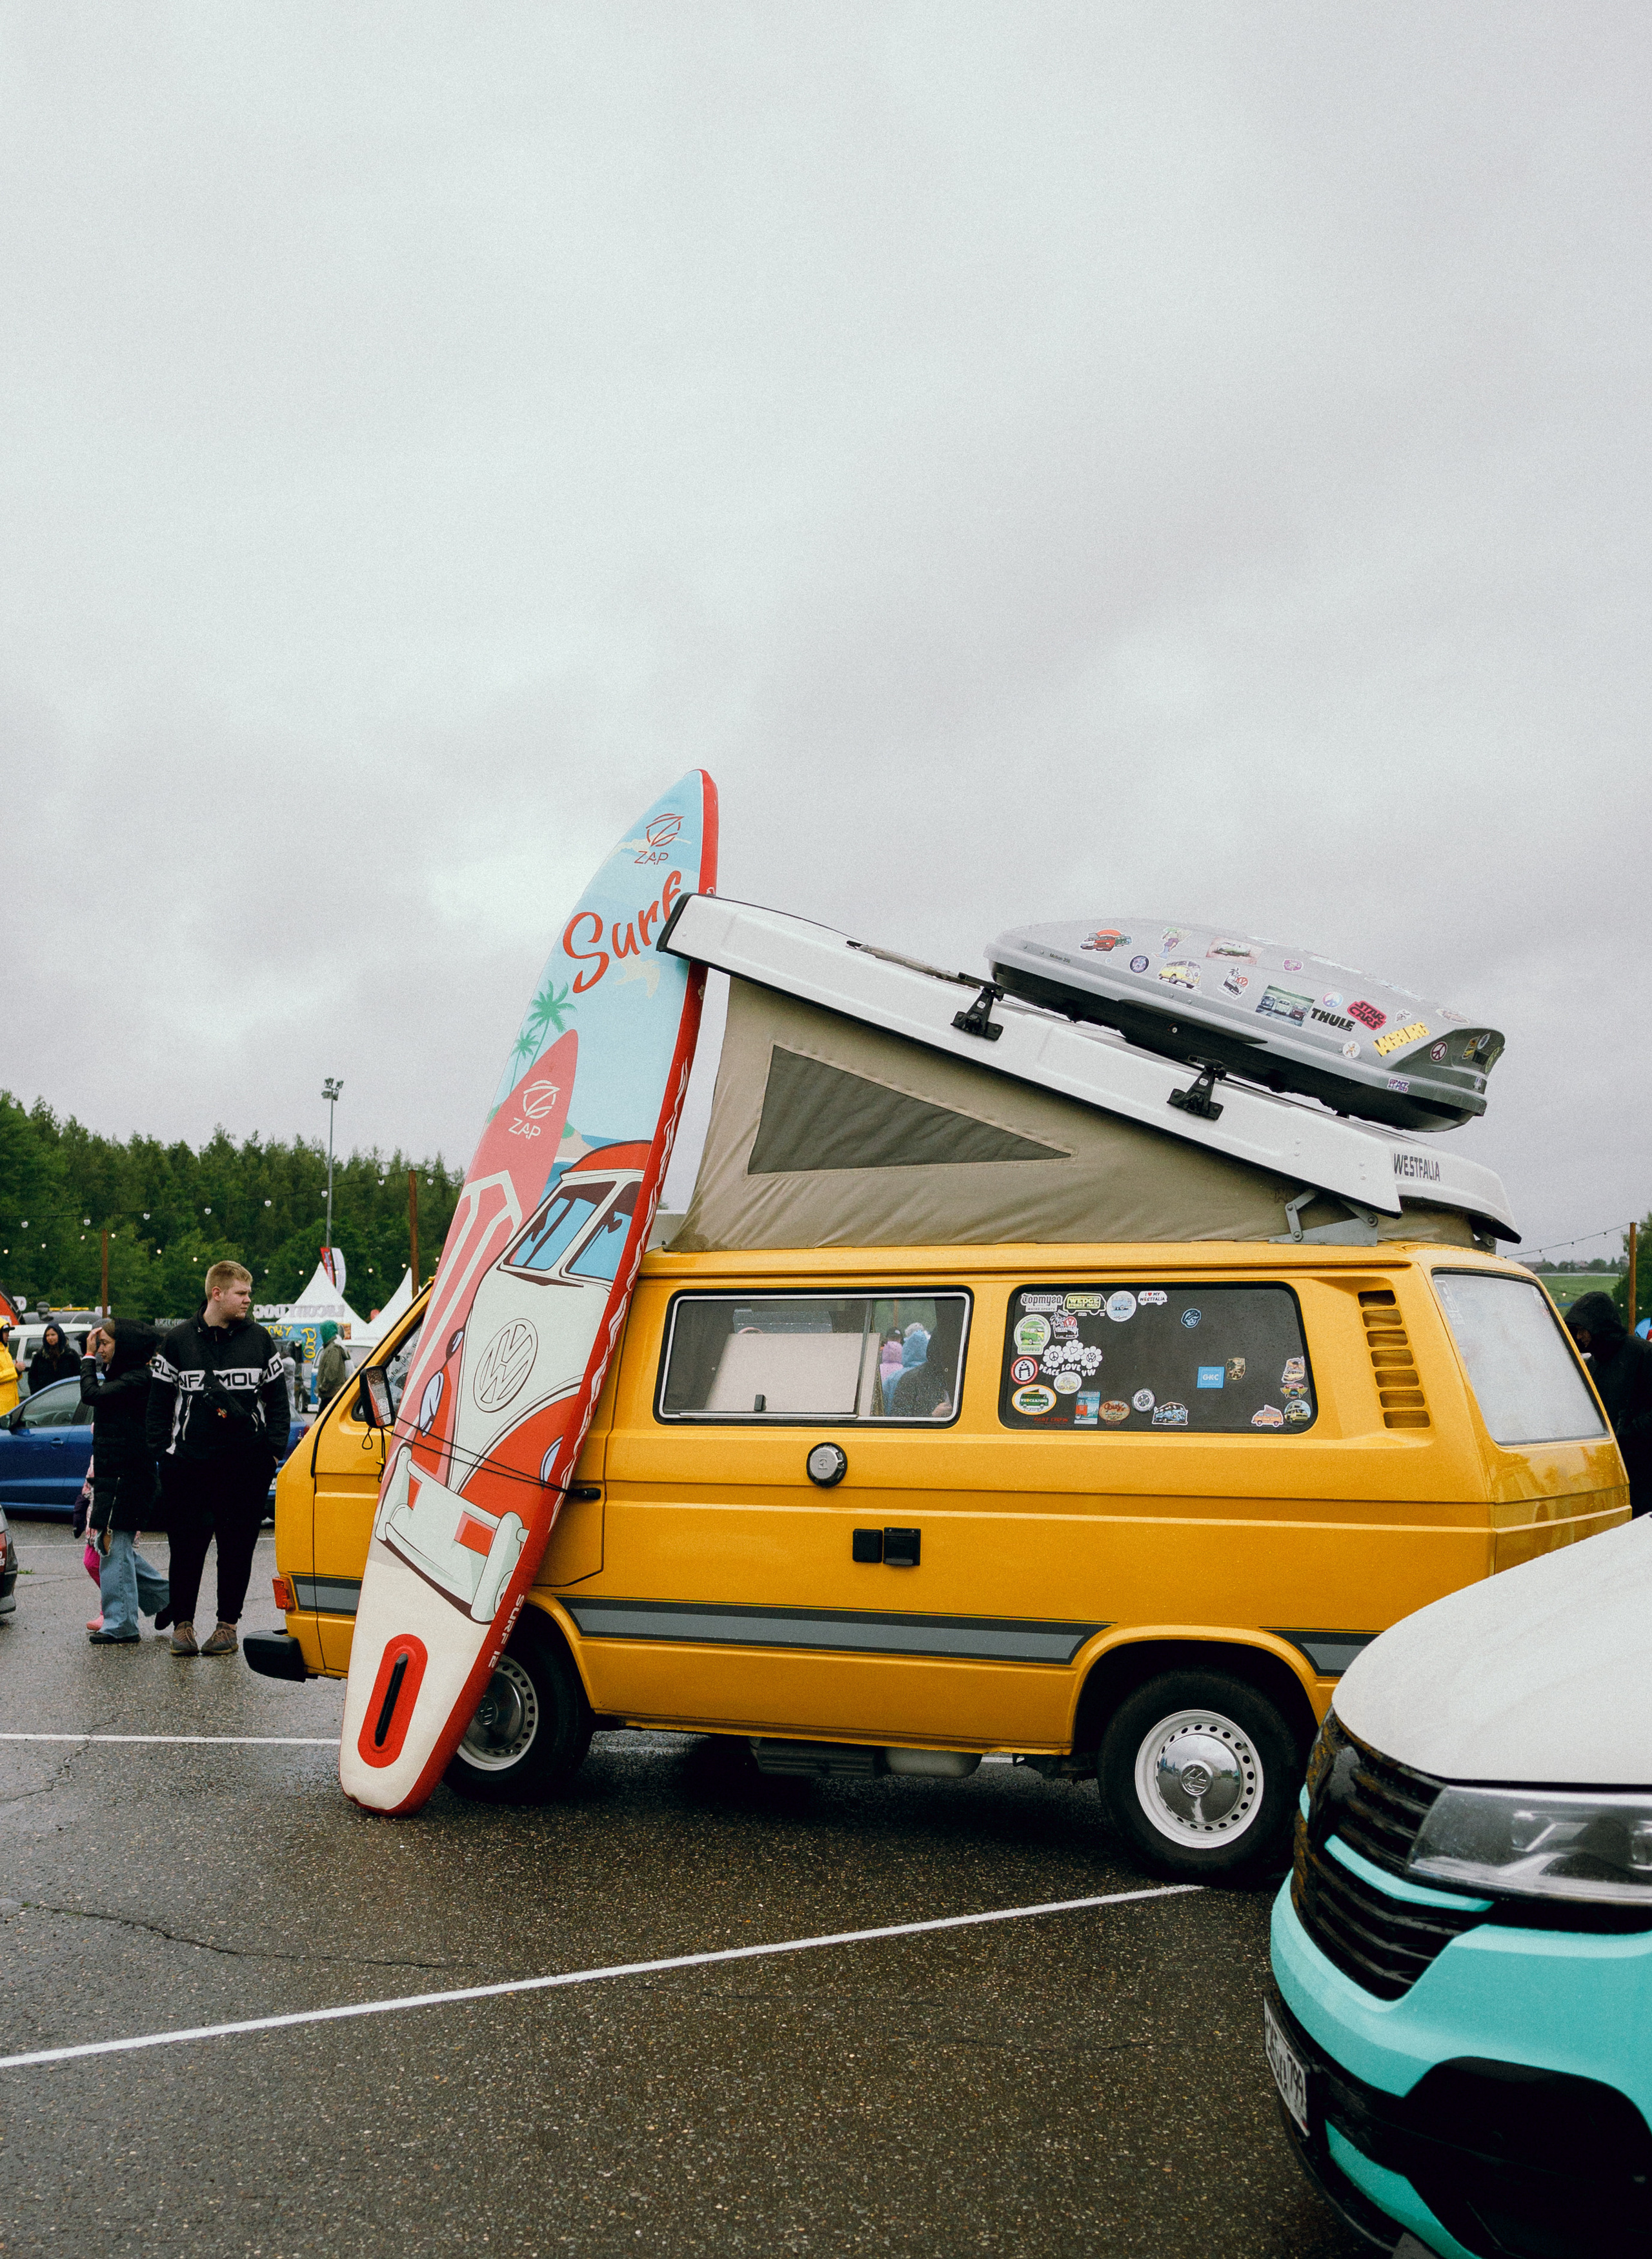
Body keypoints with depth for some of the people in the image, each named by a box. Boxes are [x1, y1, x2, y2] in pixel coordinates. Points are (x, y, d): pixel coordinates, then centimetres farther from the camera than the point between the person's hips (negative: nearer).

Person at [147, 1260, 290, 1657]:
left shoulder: (258, 1339, 8)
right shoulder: (179, 1341, 5)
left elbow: (277, 1398, 11)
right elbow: (159, 1400, 8)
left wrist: (273, 1448, 3)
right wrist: (163, 1450, 1)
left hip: (247, 1463, 1)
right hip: (189, 1461, -1)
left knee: (238, 1545, 5)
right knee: (187, 1545, 2)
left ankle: (228, 1624, 15)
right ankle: (183, 1623, 15)